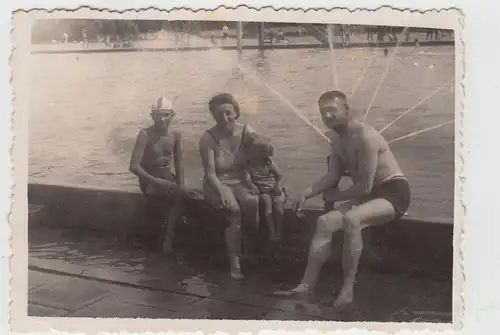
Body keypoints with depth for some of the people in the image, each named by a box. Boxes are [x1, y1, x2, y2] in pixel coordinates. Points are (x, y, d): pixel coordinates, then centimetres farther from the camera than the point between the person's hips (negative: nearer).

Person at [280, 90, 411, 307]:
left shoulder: (365, 136, -22)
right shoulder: (336, 137, 7)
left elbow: (364, 186, -23)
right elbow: (332, 177, 8)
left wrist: (335, 196, -8)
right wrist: (306, 193, -6)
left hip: (393, 193, -9)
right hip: (369, 195, 9)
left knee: (351, 219, -34)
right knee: (324, 222, -7)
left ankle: (348, 287, -27)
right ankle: (307, 284, -10)